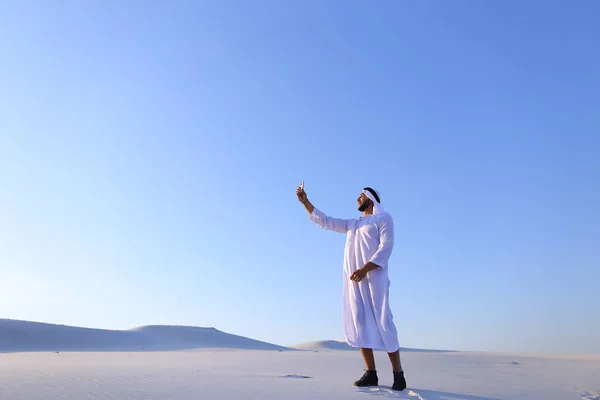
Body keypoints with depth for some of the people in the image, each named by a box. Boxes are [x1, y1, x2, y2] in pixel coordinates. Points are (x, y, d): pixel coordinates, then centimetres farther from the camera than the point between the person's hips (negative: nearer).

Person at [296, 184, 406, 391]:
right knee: (360, 324, -2)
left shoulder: (383, 218, 6)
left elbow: (386, 247, -8)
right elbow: (325, 221, 25)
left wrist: (364, 269, -19)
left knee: (382, 323, -9)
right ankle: (371, 373, 2)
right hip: (353, 279, 6)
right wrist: (305, 201, 18)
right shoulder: (352, 224, 25)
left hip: (372, 277, -6)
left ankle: (398, 374, -1)